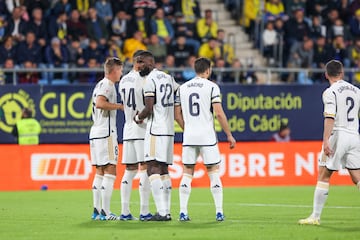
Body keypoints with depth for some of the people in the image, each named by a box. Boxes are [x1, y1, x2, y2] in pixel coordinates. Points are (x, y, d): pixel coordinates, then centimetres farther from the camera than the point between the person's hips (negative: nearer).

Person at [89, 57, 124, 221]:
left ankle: (97, 210, 10)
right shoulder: (107, 85, -9)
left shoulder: (100, 85, 19)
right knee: (110, 172, -8)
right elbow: (99, 103, -23)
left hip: (95, 132, 10)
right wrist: (120, 106, -16)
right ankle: (105, 212, -12)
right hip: (106, 133, -10)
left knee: (100, 172, 11)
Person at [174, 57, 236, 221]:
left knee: (187, 173, 7)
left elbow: (177, 116, 12)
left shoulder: (182, 88, 9)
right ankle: (219, 212, 2)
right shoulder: (211, 87, -4)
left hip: (189, 138, 3)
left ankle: (183, 212, 1)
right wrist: (229, 135, -2)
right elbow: (219, 114, -10)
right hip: (207, 137, -3)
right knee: (213, 173, 4)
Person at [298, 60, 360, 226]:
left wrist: (326, 141, -23)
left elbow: (330, 117, -18)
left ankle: (315, 216, 2)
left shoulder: (330, 92, -6)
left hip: (338, 136, -5)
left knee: (323, 176, 2)